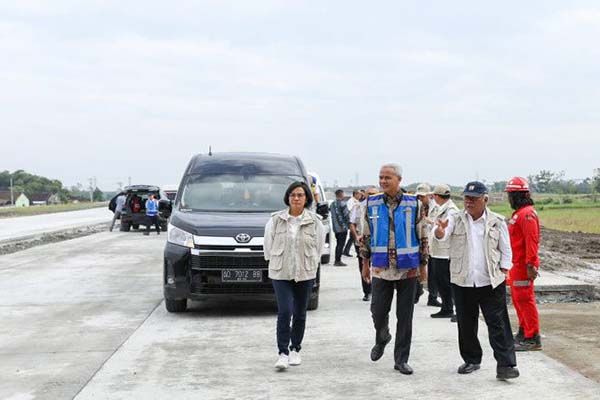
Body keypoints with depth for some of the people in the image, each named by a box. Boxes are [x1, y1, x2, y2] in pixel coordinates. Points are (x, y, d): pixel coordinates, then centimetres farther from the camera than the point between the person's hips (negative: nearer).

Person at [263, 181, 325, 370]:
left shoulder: (314, 221, -1)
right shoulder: (276, 220, -2)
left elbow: (319, 244, 7)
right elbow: (268, 242, 7)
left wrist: (311, 263, 8)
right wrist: (273, 260, 8)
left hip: (305, 273, 2)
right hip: (281, 273, -1)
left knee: (300, 313, 11)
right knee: (284, 312, -12)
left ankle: (295, 349, 26)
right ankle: (283, 353, -8)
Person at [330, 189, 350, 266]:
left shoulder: (333, 204, 11)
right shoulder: (342, 203, -14)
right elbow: (346, 215, -12)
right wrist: (348, 223, 4)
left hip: (335, 227, 8)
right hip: (342, 228, -8)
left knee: (338, 244, 16)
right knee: (341, 244, -4)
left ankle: (336, 260, 19)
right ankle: (338, 261, -6)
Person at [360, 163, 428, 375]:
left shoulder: (412, 204, -1)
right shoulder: (372, 203, 3)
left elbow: (421, 236, 4)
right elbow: (366, 235, 10)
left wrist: (423, 265, 5)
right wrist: (365, 263, 9)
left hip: (407, 269, -1)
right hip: (380, 268, 1)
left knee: (405, 316, 3)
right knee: (378, 312, 2)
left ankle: (401, 359, 13)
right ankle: (382, 339, 35)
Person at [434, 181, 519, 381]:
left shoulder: (497, 222, 0)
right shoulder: (456, 220, 1)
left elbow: (506, 250, 6)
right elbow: (442, 235, -18)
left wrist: (502, 274, -2)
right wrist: (440, 230, -42)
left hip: (491, 282, -2)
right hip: (462, 282, 2)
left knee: (498, 324, -5)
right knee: (466, 324, 11)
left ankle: (505, 365, -4)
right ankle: (471, 360, 26)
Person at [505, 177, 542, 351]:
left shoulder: (527, 214, -17)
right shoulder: (519, 213, 17)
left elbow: (531, 241, -23)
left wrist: (530, 265, -26)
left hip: (524, 265, -11)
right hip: (516, 264, 11)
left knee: (525, 299, -9)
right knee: (517, 298, 19)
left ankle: (533, 339, -5)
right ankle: (523, 332, 31)